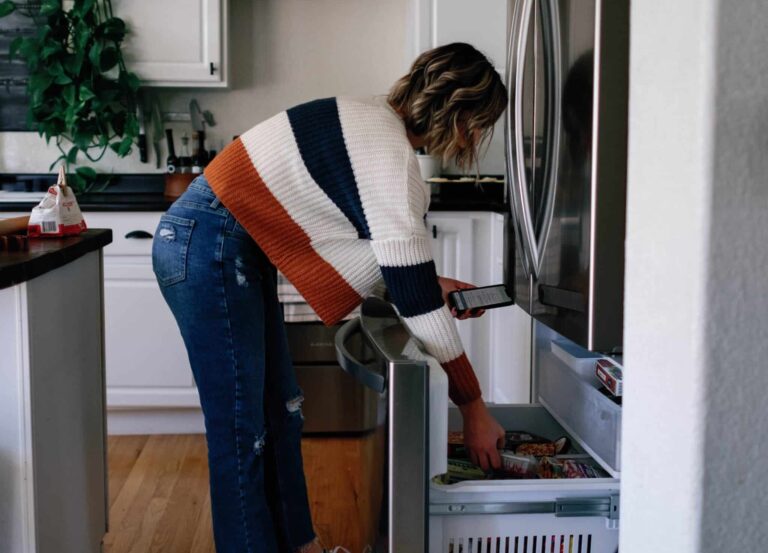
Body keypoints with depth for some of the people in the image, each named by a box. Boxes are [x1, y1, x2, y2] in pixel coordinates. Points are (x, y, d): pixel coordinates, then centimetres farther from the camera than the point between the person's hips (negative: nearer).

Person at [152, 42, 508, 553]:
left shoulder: (377, 123, 7)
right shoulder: (391, 157, -22)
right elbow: (417, 305, -21)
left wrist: (428, 280, 14)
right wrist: (474, 408, -13)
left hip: (237, 250, 11)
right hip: (206, 249, -10)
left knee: (281, 410, 16)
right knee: (242, 433, -4)